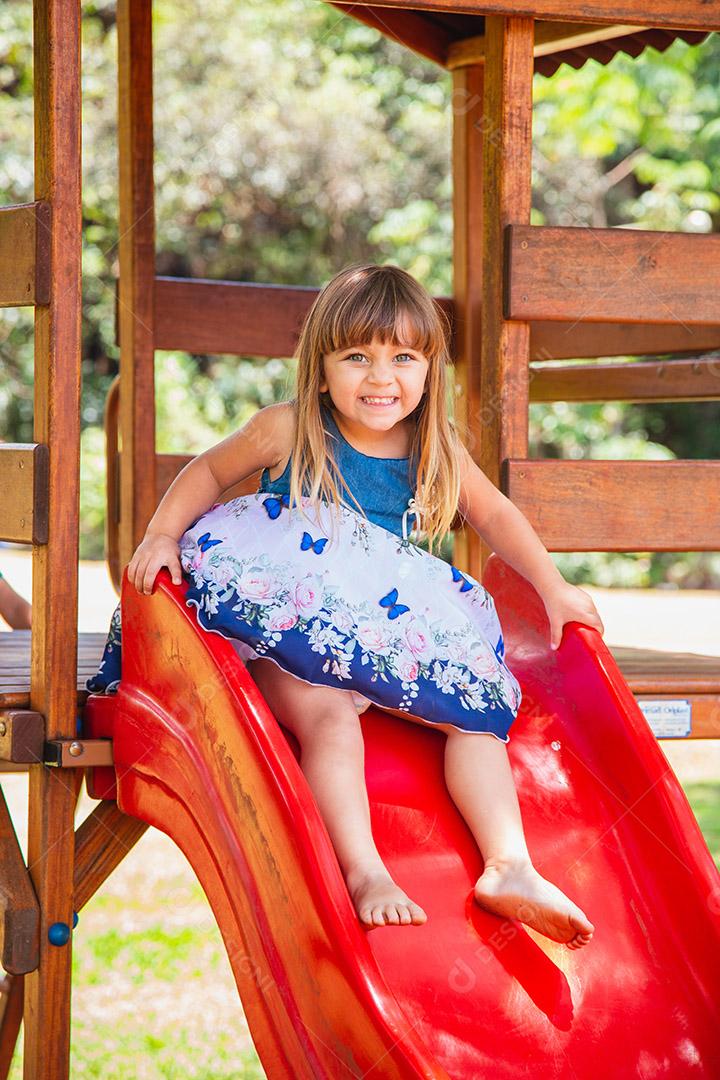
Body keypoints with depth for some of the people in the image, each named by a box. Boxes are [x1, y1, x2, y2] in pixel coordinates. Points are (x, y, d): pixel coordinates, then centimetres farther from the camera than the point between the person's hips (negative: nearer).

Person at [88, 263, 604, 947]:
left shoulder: (437, 451, 4)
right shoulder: (287, 431, -4)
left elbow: (495, 514, 19)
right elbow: (209, 471, 11)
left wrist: (554, 589, 13)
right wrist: (162, 534, -4)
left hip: (394, 632, 4)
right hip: (291, 631, -4)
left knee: (477, 707, -17)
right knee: (328, 714, -33)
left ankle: (510, 867, -23)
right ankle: (364, 873, -43)